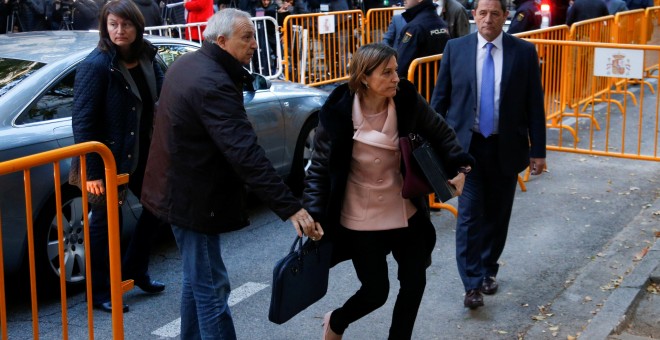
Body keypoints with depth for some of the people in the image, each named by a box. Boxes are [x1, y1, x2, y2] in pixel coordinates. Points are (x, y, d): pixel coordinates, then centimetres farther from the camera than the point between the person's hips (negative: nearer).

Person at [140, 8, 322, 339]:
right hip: (193, 197, -11)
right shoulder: (213, 84, -27)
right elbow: (246, 154, -35)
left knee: (197, 278, 22)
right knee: (210, 287, -4)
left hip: (180, 188, 11)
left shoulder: (187, 63, 6)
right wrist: (290, 208, -37)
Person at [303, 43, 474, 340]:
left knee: (414, 283, 9)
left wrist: (458, 165, -6)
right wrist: (314, 214, -18)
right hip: (362, 219, -3)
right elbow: (320, 168, -11)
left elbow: (440, 133, 5)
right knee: (376, 290, 5)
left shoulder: (407, 100, -12)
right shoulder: (339, 113, -19)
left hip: (406, 213, 4)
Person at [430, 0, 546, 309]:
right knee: (470, 214, -6)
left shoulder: (524, 52, -1)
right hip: (466, 145, -1)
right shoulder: (455, 48, -1)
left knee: (497, 214, 12)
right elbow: (440, 98, 4)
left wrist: (538, 150, -1)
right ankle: (472, 284, -2)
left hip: (506, 148, 1)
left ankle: (488, 270, 30)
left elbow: (535, 104, 1)